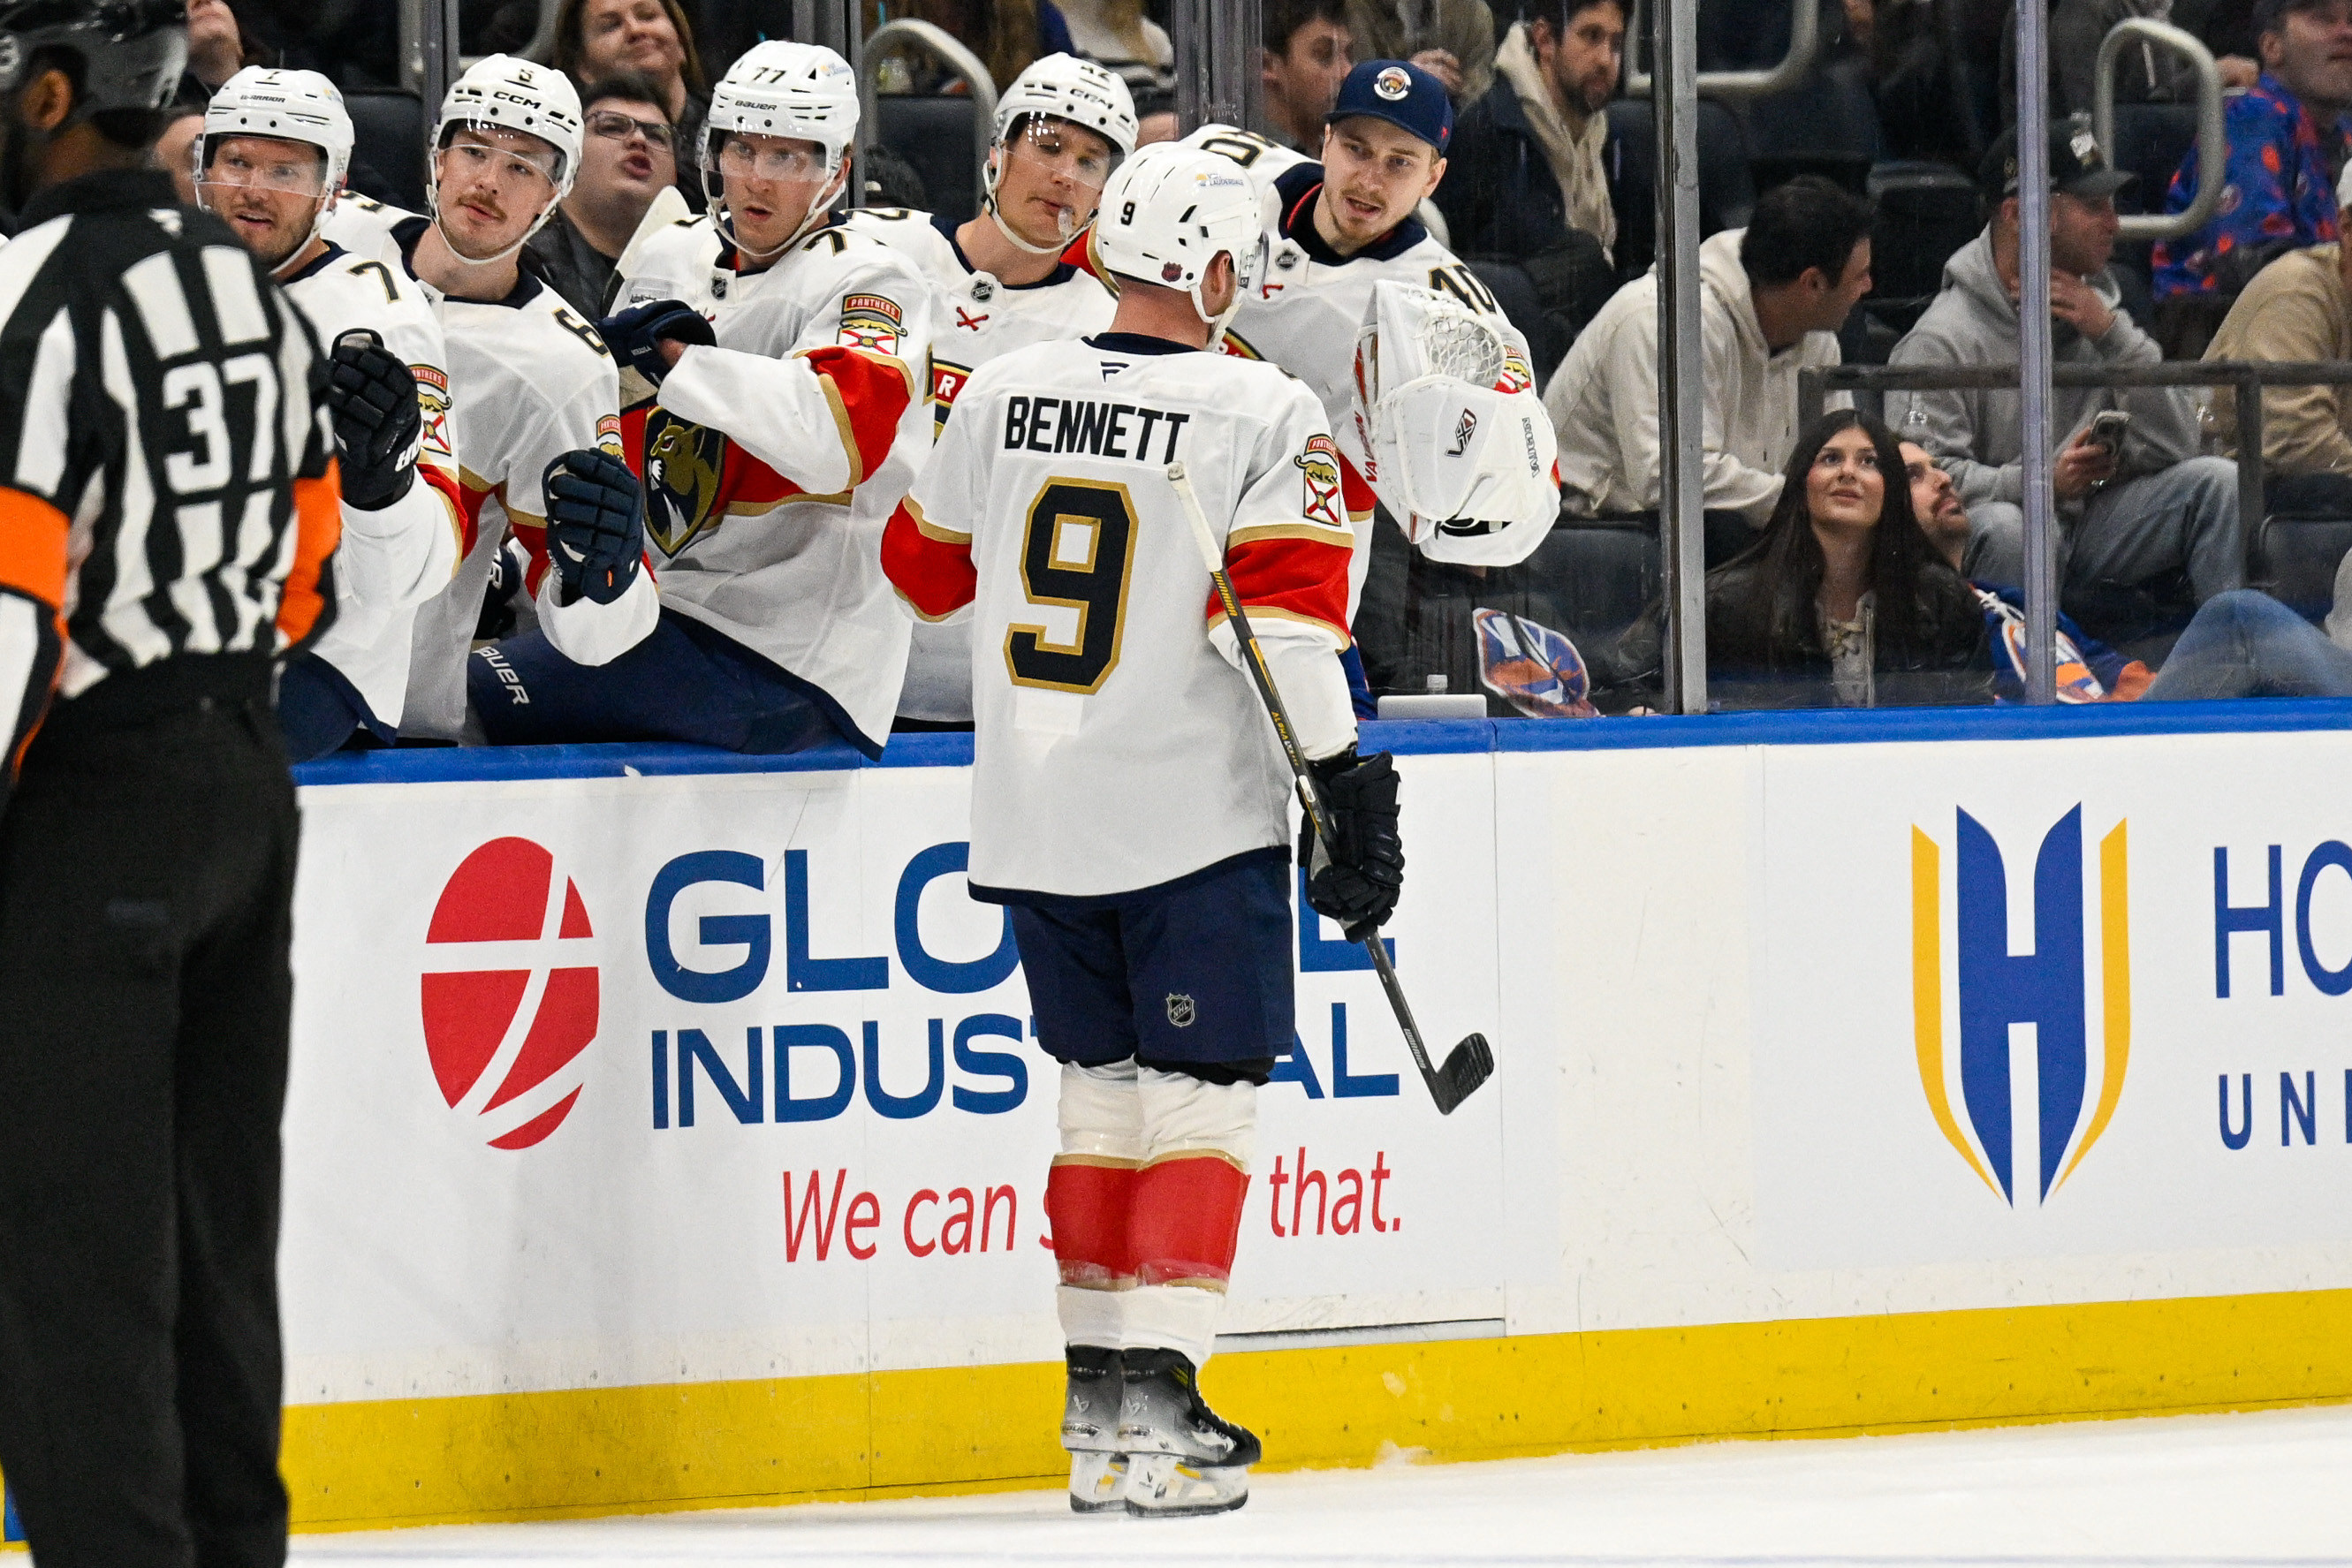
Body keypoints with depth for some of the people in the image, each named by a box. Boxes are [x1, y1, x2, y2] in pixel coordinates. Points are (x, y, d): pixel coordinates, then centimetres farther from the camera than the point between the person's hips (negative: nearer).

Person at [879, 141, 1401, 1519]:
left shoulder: (1004, 396, 5)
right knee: (1201, 1098, 0)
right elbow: (1292, 614, -16)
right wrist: (1355, 790, -11)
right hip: (1195, 821, -5)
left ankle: (1100, 1394, 17)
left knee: (1104, 1092, 16)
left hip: (1036, 821, 5)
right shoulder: (1262, 413, -9)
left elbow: (926, 566, 18)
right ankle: (1154, 1402, -10)